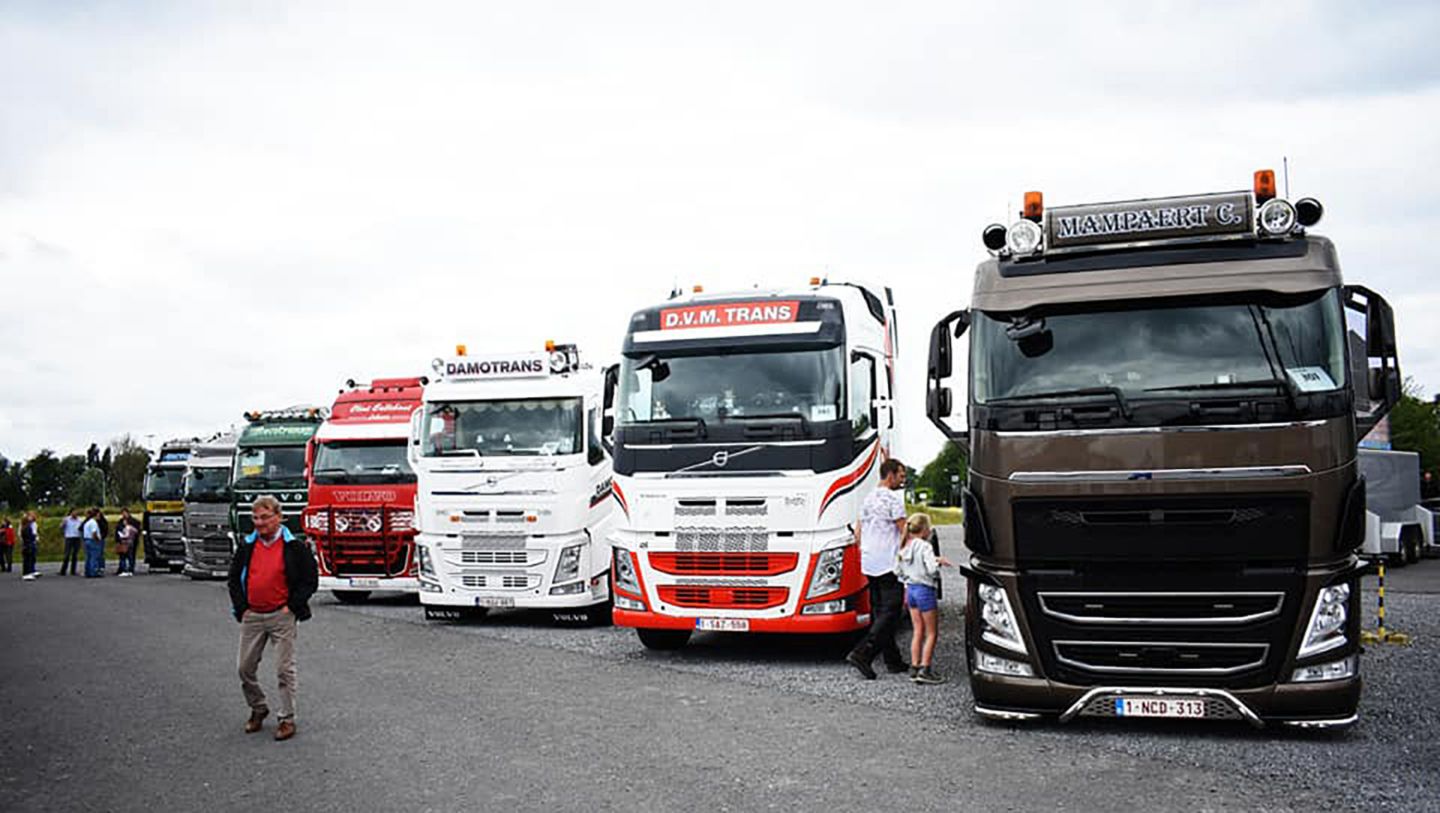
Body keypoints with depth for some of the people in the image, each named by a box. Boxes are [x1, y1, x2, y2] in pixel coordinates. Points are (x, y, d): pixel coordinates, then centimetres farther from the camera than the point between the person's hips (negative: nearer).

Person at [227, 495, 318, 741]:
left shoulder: (294, 546, -4)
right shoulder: (247, 546, 8)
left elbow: (310, 580, -3)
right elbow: (234, 578, 14)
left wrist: (291, 607, -8)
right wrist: (242, 608, 4)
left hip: (282, 617, -4)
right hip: (252, 617, 5)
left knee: (285, 669, -1)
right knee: (245, 667, 9)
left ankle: (287, 719, 9)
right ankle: (258, 709, 30)